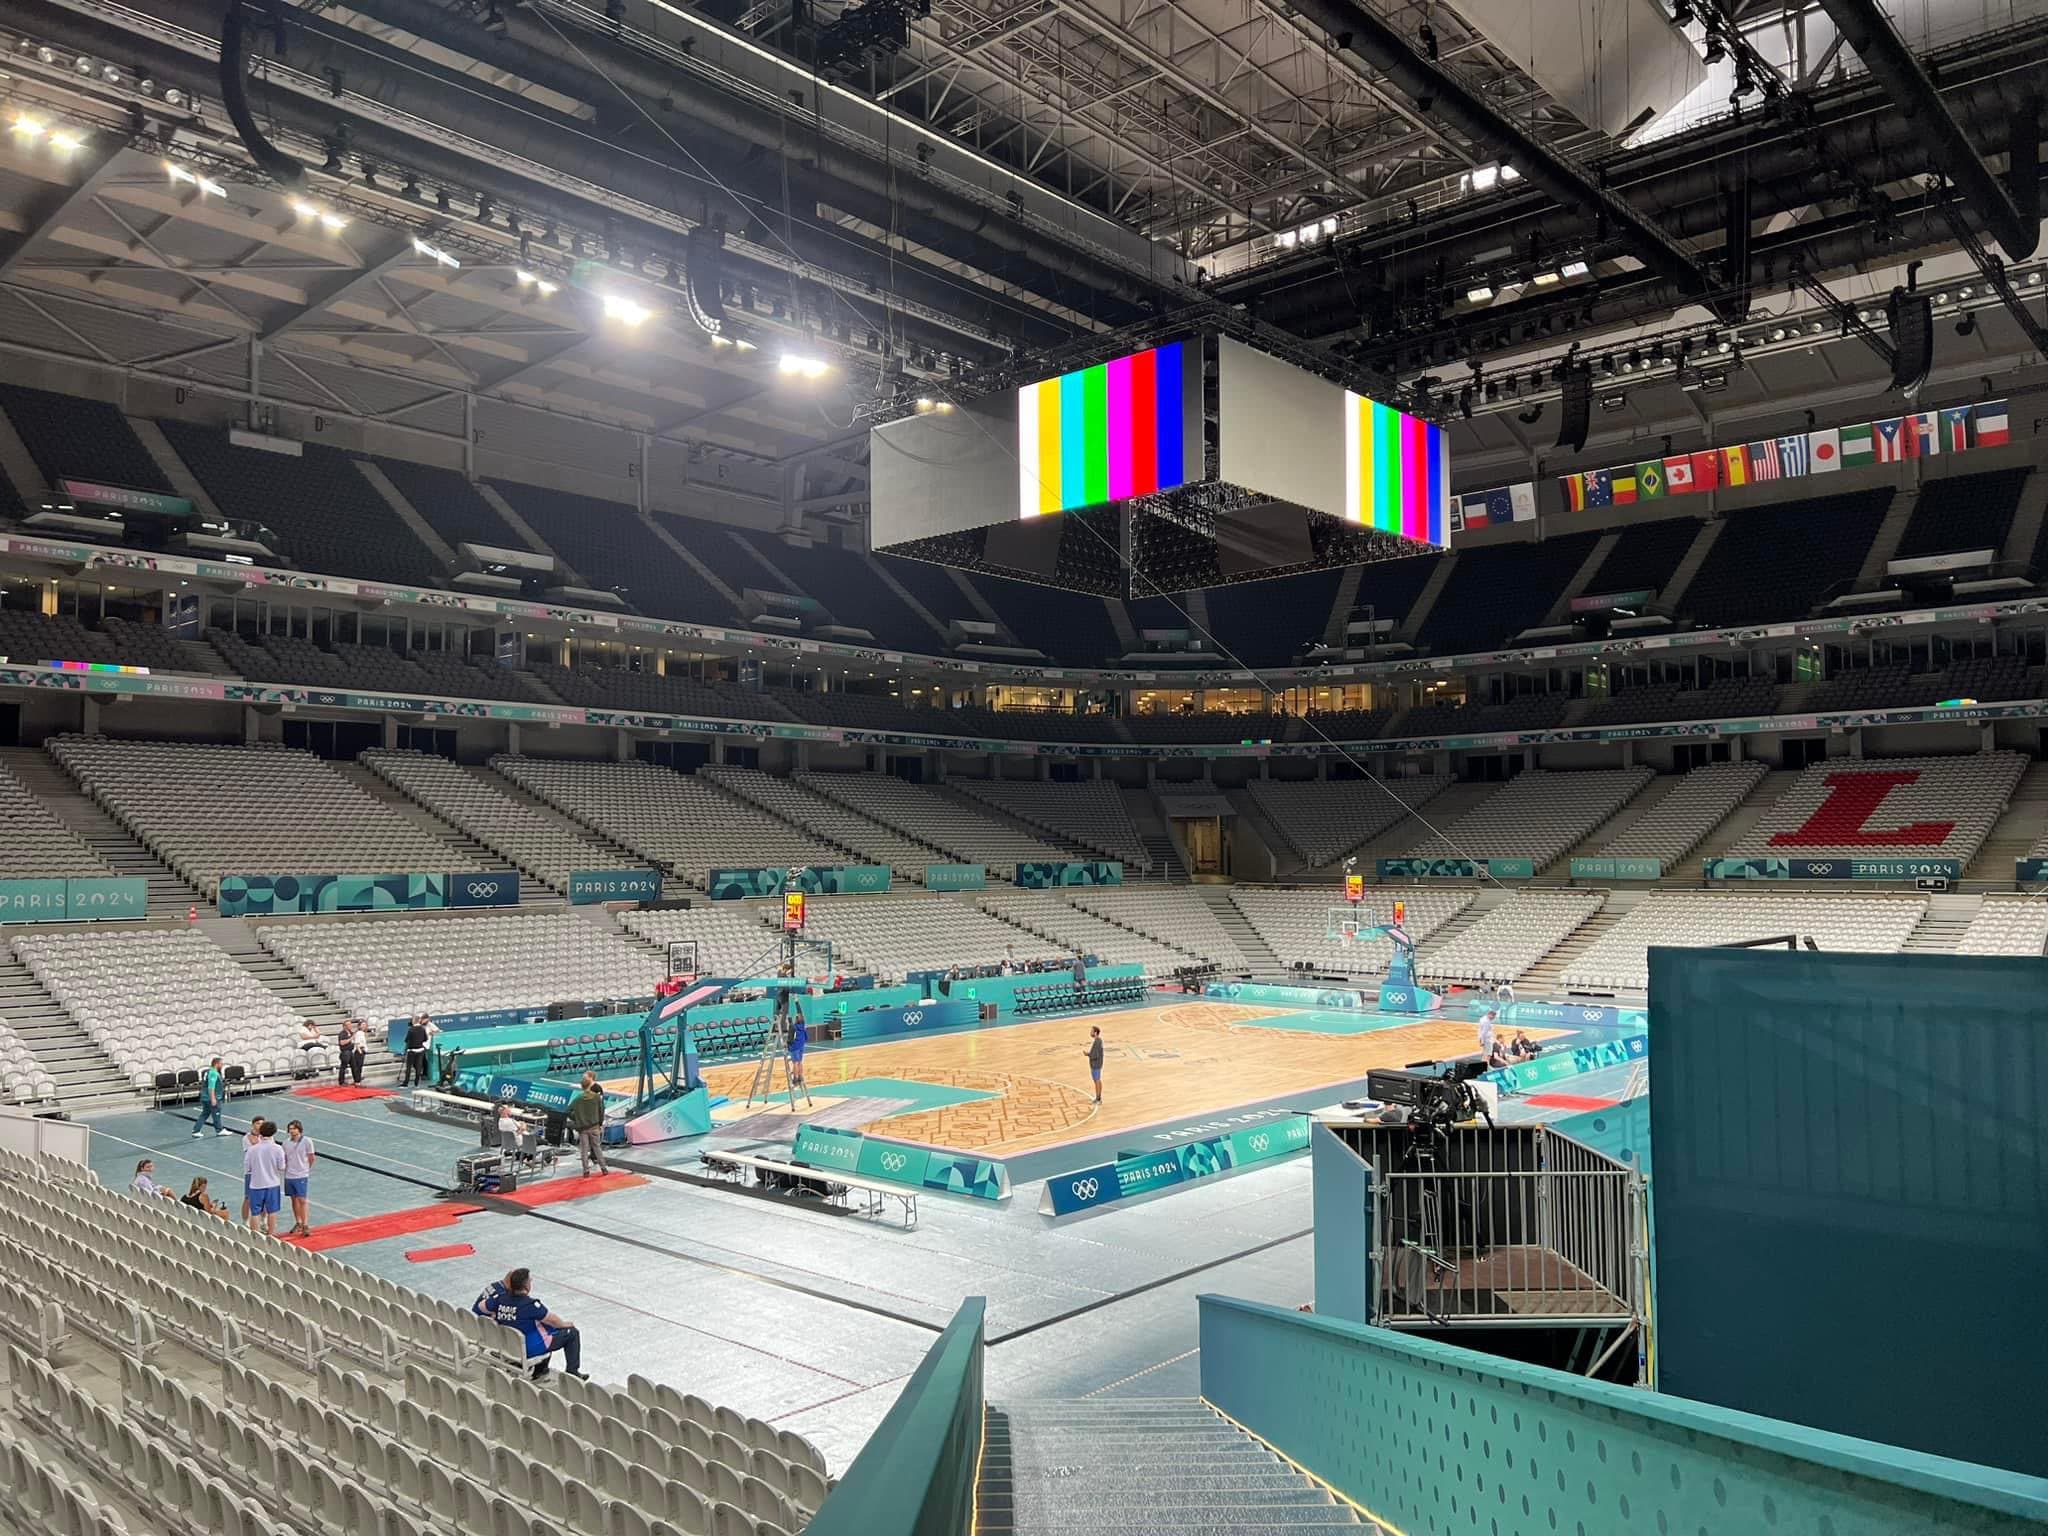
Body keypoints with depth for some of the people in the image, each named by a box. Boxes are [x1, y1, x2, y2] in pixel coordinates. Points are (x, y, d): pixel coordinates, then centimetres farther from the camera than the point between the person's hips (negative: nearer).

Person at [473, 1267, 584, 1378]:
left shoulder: (501, 1298, -10)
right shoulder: (530, 1304, -28)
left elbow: (481, 1306, 7)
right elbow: (552, 1320, -16)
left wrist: (496, 1316, 22)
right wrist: (565, 1324, 4)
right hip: (529, 1349, -8)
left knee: (547, 1327, 31)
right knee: (572, 1333, 5)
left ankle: (539, 1369, 37)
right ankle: (572, 1373, 8)